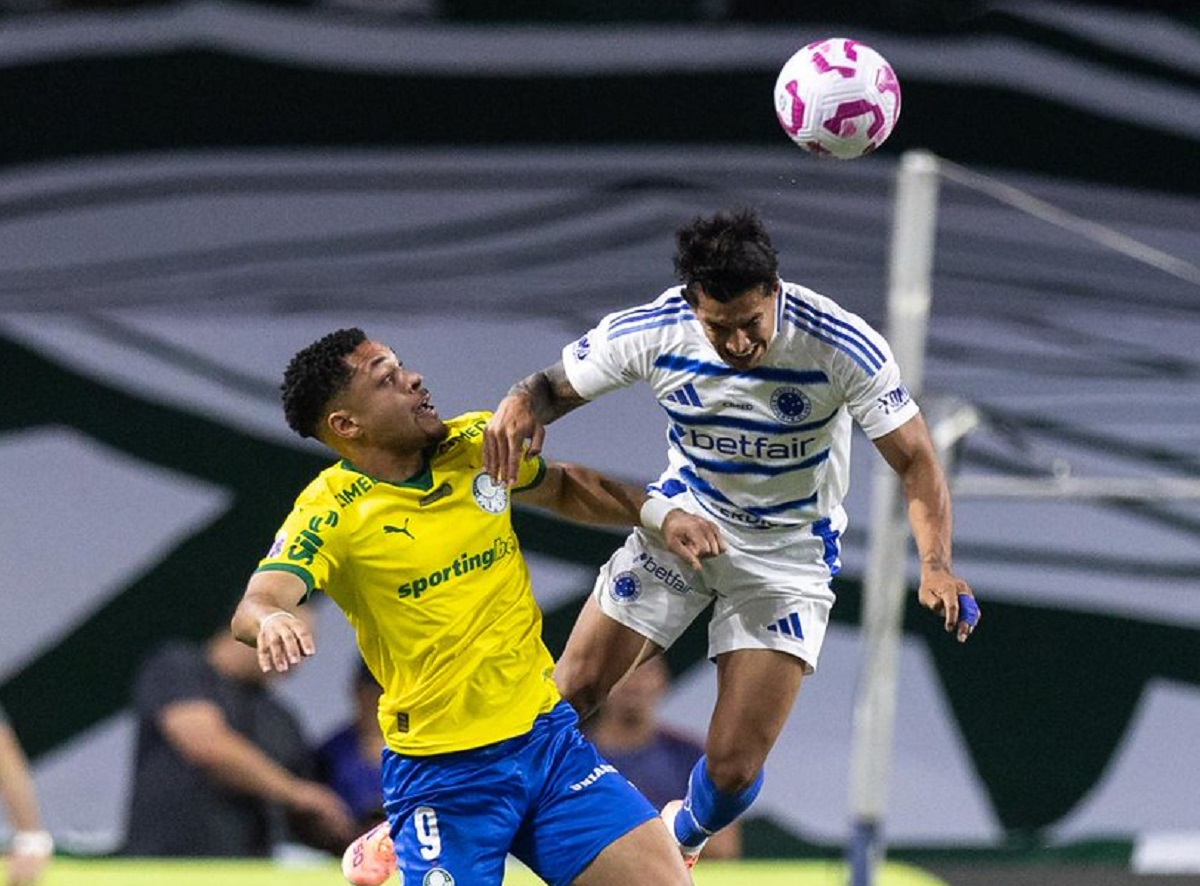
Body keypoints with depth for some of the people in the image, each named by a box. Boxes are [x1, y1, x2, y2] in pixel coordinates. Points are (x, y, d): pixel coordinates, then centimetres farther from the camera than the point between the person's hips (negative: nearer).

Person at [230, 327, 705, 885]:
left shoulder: (479, 444, 3)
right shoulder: (330, 514, -12)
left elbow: (565, 489, 22)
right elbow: (255, 604, -26)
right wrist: (271, 620, -48)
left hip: (548, 735, 5)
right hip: (440, 771, -4)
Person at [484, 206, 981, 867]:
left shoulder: (843, 348, -28)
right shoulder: (650, 332, -22)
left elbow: (916, 463, -23)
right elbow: (554, 387, -7)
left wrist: (935, 565, -40)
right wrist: (520, 405, -33)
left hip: (788, 557, -2)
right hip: (679, 520, 2)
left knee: (733, 765, -7)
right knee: (569, 693, 0)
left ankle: (684, 838, 30)